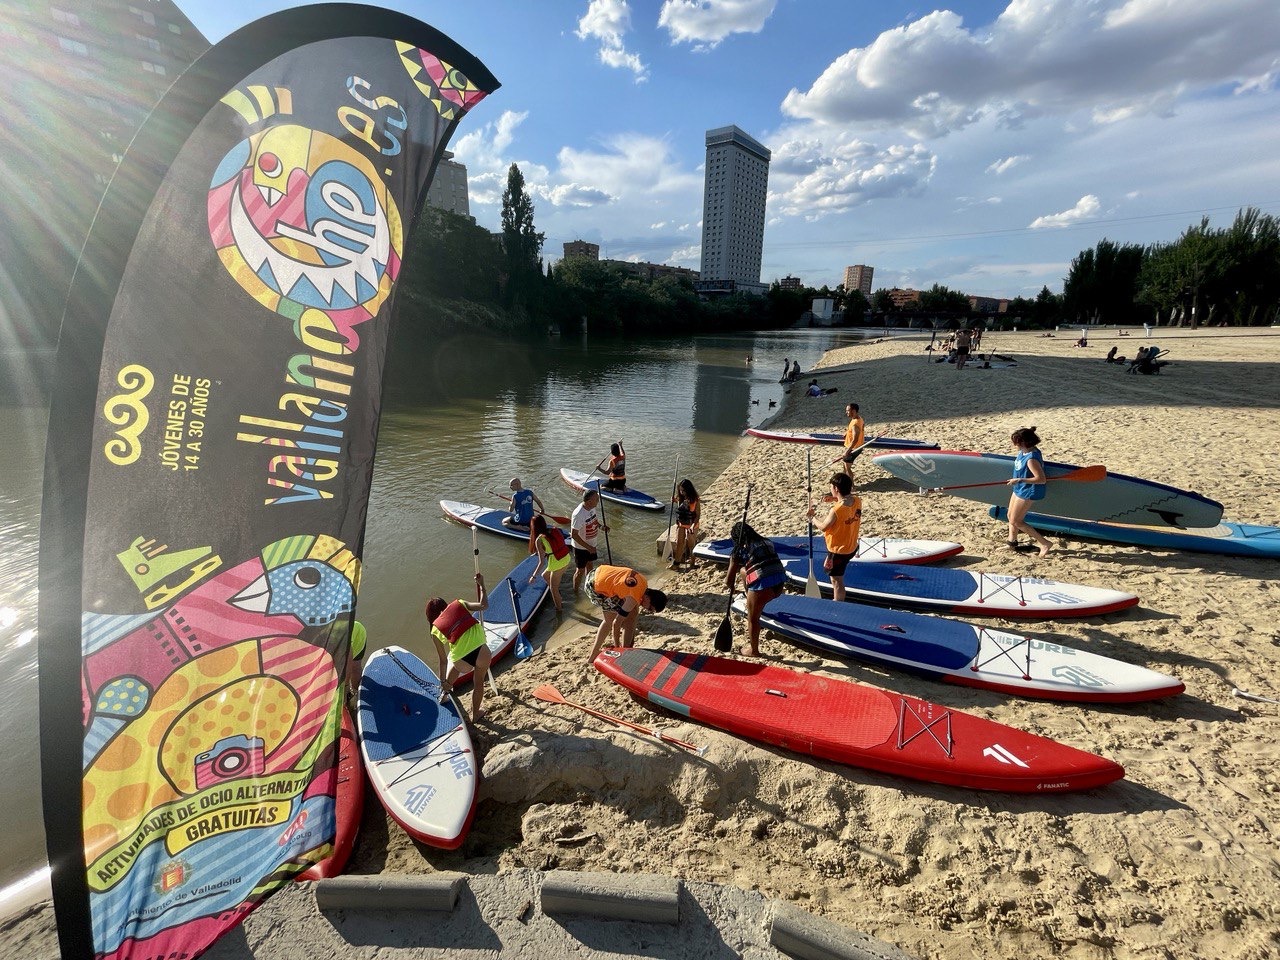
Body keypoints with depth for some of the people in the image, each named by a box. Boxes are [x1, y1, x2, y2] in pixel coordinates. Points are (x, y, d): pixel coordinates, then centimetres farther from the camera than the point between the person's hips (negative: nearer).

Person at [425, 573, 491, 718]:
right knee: (478, 682, 29)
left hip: (462, 660, 0)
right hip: (481, 650, 0)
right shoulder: (458, 604, 12)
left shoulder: (435, 631, 13)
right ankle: (476, 713, 47)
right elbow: (484, 605, 8)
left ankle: (444, 693, 58)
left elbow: (442, 660, 16)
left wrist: (443, 681, 28)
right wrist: (481, 584, 22)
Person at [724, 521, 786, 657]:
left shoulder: (739, 551, 9)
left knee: (752, 618, 14)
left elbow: (729, 579, 13)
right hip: (779, 581, 6)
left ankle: (753, 650, 28)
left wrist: (728, 584, 37)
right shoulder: (766, 543, 23)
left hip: (762, 584, -6)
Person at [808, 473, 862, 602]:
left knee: (837, 581, 10)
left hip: (838, 551, -8)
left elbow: (823, 527, -16)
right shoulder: (857, 501, -13)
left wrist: (811, 516, -1)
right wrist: (835, 500, 0)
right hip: (852, 547, 8)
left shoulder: (835, 511, -32)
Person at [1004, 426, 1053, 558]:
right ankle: (1012, 543, 35)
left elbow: (1041, 479, -31)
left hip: (1027, 492, -10)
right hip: (1019, 489, 10)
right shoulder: (1024, 451, -2)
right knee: (1011, 516, 19)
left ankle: (1045, 543, 6)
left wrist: (1019, 480, -29)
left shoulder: (1031, 458, -30)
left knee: (1016, 521, 0)